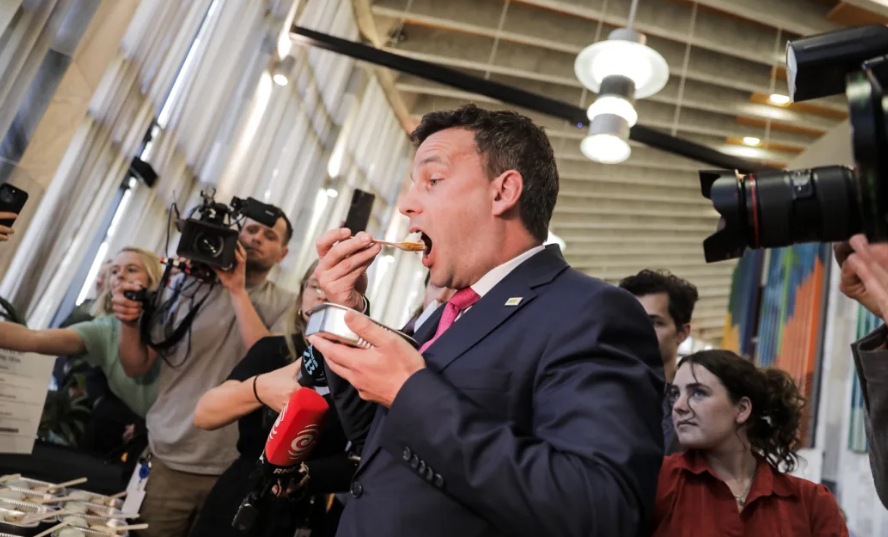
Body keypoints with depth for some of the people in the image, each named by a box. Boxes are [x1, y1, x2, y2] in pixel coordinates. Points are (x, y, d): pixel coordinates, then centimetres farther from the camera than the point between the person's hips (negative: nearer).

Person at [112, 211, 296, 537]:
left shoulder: (286, 306, -1)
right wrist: (129, 324, -16)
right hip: (168, 460, 1)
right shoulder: (185, 284, 1)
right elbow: (137, 367, 4)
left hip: (234, 469, 0)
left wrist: (238, 291, -15)